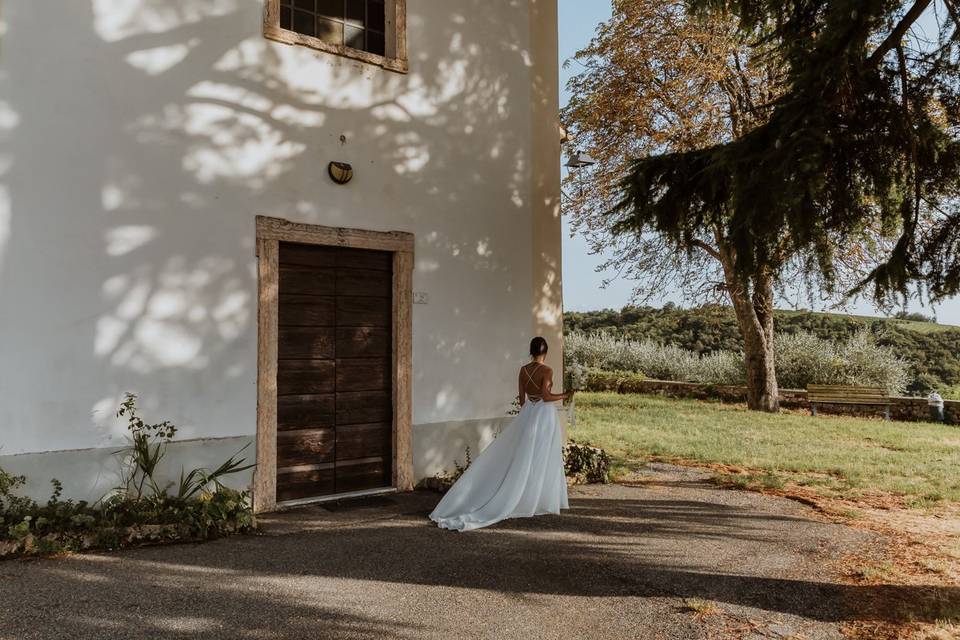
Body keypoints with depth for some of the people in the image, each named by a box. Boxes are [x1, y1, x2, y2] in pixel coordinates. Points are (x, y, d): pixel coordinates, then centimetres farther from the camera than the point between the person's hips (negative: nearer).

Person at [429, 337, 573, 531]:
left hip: (527, 414, 6)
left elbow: (522, 398, 8)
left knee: (523, 458, 11)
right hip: (544, 415, -5)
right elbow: (546, 396, -19)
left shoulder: (523, 370, 4)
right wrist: (565, 395, -4)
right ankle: (540, 501, 8)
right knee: (541, 460, 2)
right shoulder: (546, 371, -13)